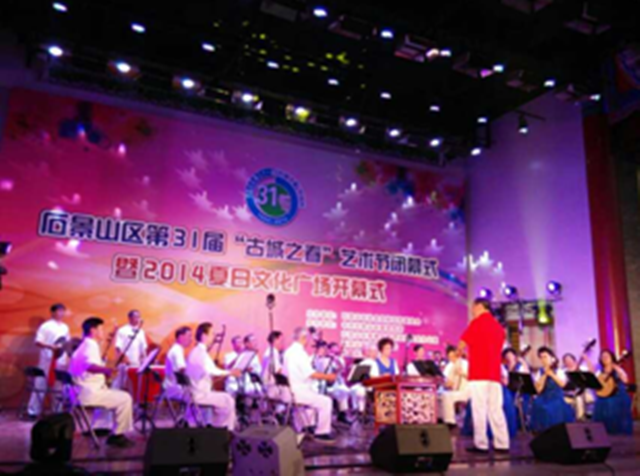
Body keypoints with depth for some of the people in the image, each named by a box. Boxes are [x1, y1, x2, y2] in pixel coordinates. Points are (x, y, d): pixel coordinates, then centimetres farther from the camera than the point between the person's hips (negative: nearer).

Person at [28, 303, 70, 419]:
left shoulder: (65, 327, 12)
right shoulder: (46, 326, -7)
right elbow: (38, 342, -12)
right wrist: (51, 346, -24)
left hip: (62, 361, 6)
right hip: (48, 360, -6)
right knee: (40, 385, -1)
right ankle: (33, 410, 7)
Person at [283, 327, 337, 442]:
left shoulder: (289, 351, 11)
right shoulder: (299, 352, -19)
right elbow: (310, 373, -22)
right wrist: (328, 376, -11)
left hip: (290, 390, 10)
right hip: (298, 392, -10)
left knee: (319, 398, 30)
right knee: (326, 401, -8)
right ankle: (322, 432, -1)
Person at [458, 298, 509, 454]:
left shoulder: (477, 322, -3)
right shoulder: (498, 327, 16)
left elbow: (462, 344, 0)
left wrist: (459, 351, 21)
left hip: (479, 373, -7)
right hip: (494, 374, 7)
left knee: (479, 409, -5)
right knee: (496, 410, 7)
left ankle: (481, 444, -6)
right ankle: (502, 444, 5)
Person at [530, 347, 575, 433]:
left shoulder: (559, 371, 4)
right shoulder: (540, 373, 8)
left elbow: (562, 384, -15)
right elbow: (538, 389, -5)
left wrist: (551, 374, -14)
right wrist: (545, 374, -7)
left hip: (557, 399, -1)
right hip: (544, 400, 1)